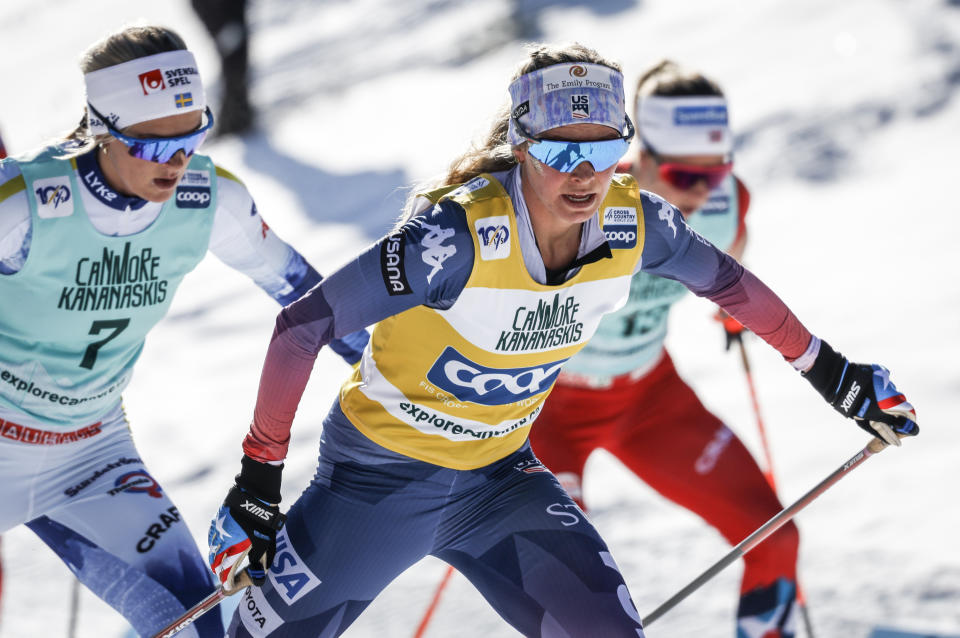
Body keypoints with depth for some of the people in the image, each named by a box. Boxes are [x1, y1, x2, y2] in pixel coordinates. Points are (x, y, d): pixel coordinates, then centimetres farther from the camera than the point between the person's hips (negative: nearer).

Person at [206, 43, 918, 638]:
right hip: (380, 473, -4)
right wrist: (259, 480, -22)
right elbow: (303, 326, -26)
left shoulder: (633, 224, -15)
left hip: (498, 474, 4)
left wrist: (827, 368, 15)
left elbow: (722, 277, 8)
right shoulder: (461, 234, -31)